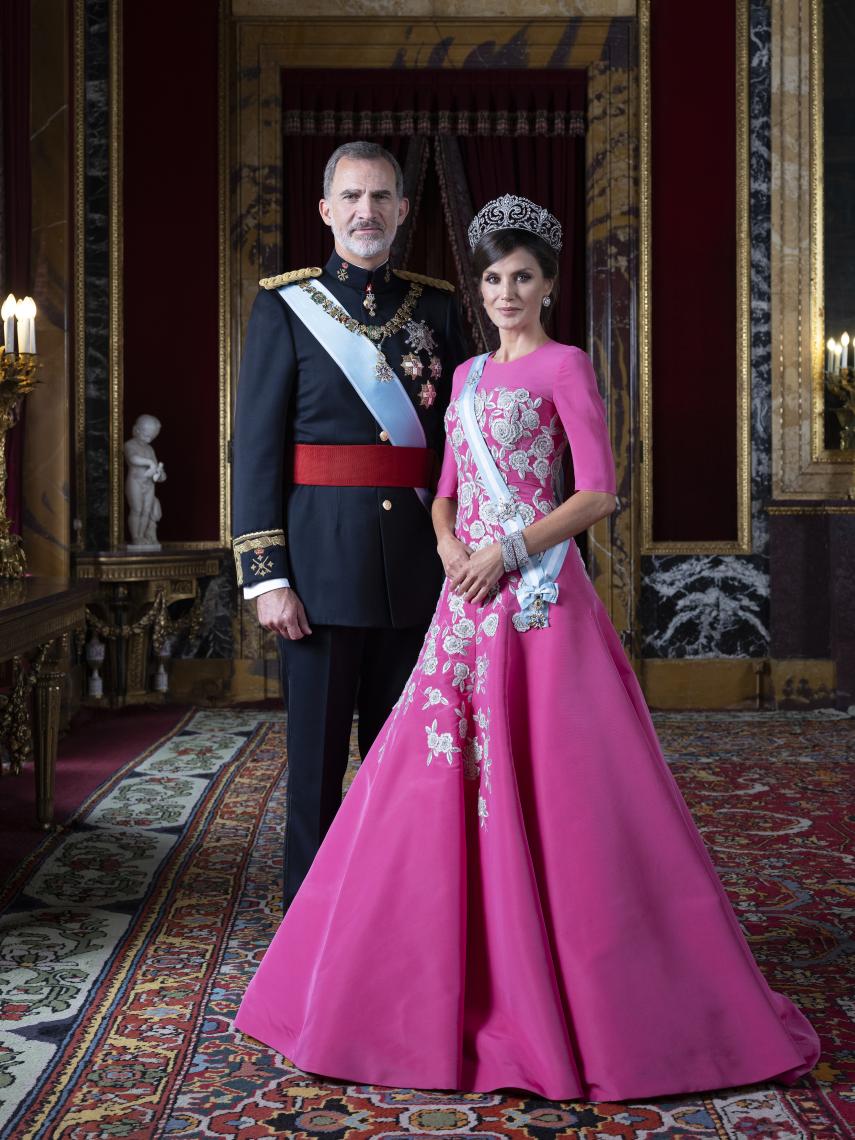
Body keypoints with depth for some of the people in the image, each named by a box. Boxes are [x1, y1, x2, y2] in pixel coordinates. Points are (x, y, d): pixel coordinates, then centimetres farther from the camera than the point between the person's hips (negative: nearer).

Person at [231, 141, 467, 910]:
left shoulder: (437, 307, 10)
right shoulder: (285, 306, 1)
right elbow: (256, 448, -4)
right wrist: (266, 578, -10)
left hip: (417, 564, 3)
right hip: (324, 557, -3)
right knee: (319, 756, 4)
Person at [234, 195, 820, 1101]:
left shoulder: (565, 366, -1)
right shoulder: (469, 373, 19)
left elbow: (599, 493, -8)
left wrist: (509, 551, -14)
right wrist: (450, 546, -2)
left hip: (539, 594, -6)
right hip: (469, 596, 7)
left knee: (549, 779, -6)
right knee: (447, 776, 5)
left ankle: (590, 994, 7)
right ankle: (464, 979, 19)